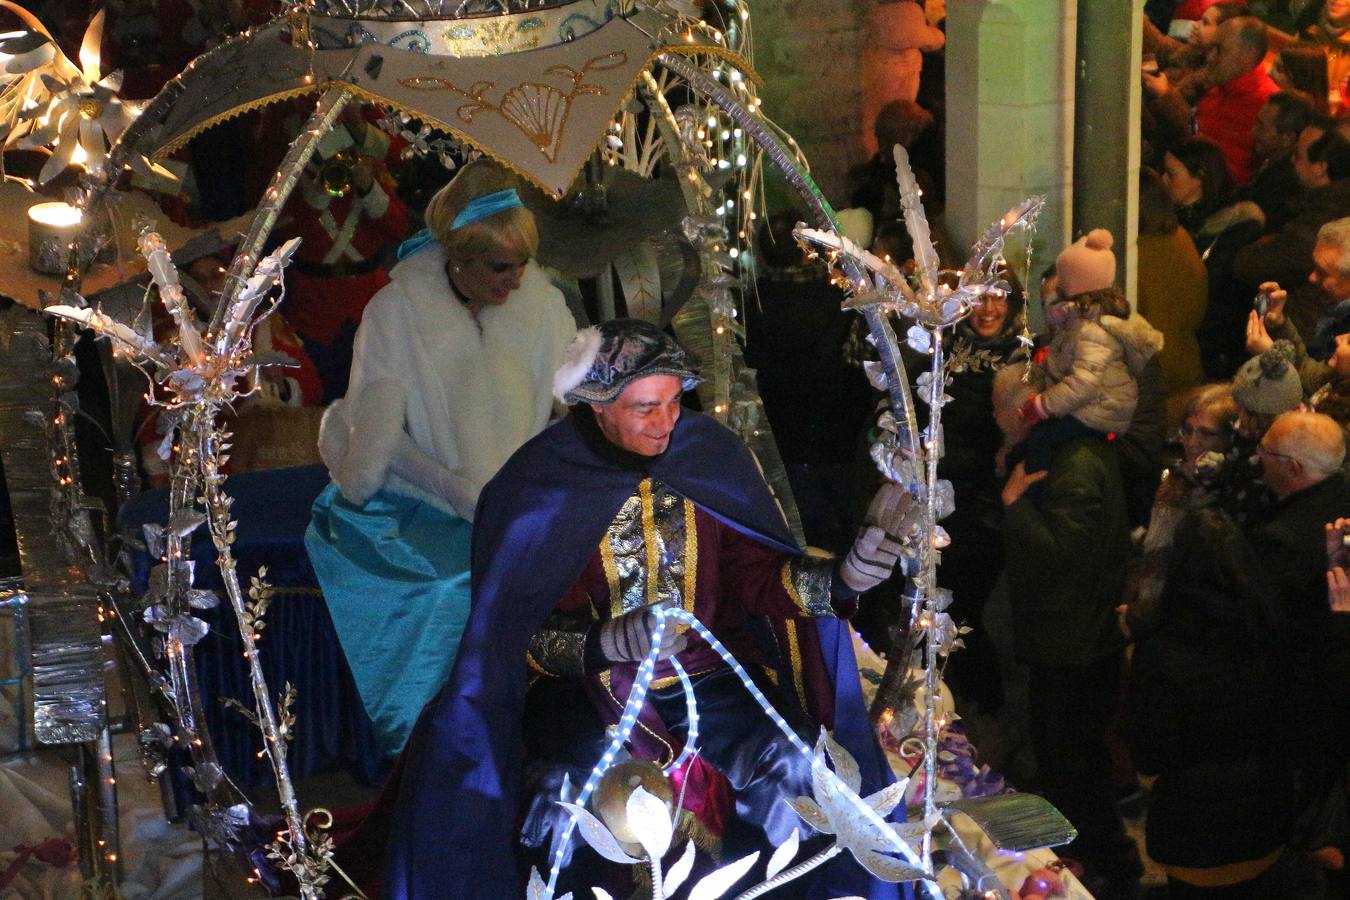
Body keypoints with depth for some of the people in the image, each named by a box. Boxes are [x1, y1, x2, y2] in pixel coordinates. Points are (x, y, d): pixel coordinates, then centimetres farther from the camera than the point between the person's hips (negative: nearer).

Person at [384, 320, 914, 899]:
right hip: (589, 684, -2)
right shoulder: (541, 487, -8)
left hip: (708, 676, 2)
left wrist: (850, 572, -20)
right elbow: (522, 631, -8)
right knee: (556, 795, -31)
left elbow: (760, 575, -1)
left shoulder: (710, 455, -1)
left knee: (792, 767, -23)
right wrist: (608, 643, -28)